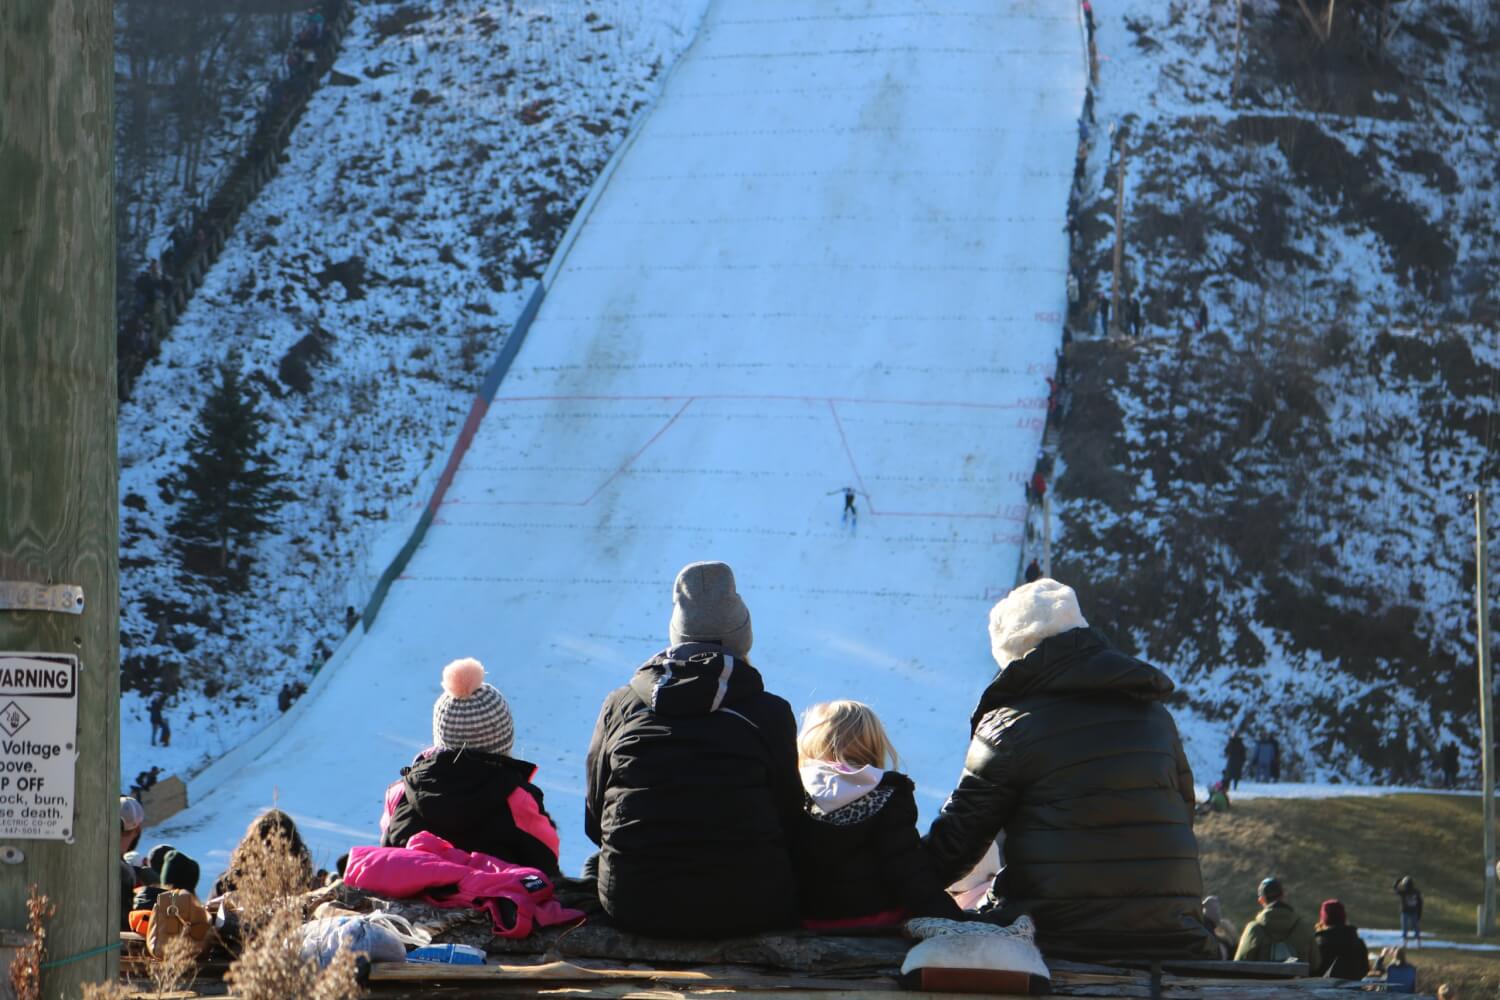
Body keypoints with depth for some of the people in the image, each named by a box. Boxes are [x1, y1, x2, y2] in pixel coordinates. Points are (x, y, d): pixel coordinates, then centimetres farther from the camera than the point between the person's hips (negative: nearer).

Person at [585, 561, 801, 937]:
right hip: (745, 908, -2)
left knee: (594, 865, 35)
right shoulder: (771, 713, -1)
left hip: (631, 906, 2)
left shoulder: (620, 705, 5)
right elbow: (789, 819, 3)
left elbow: (594, 820, 11)